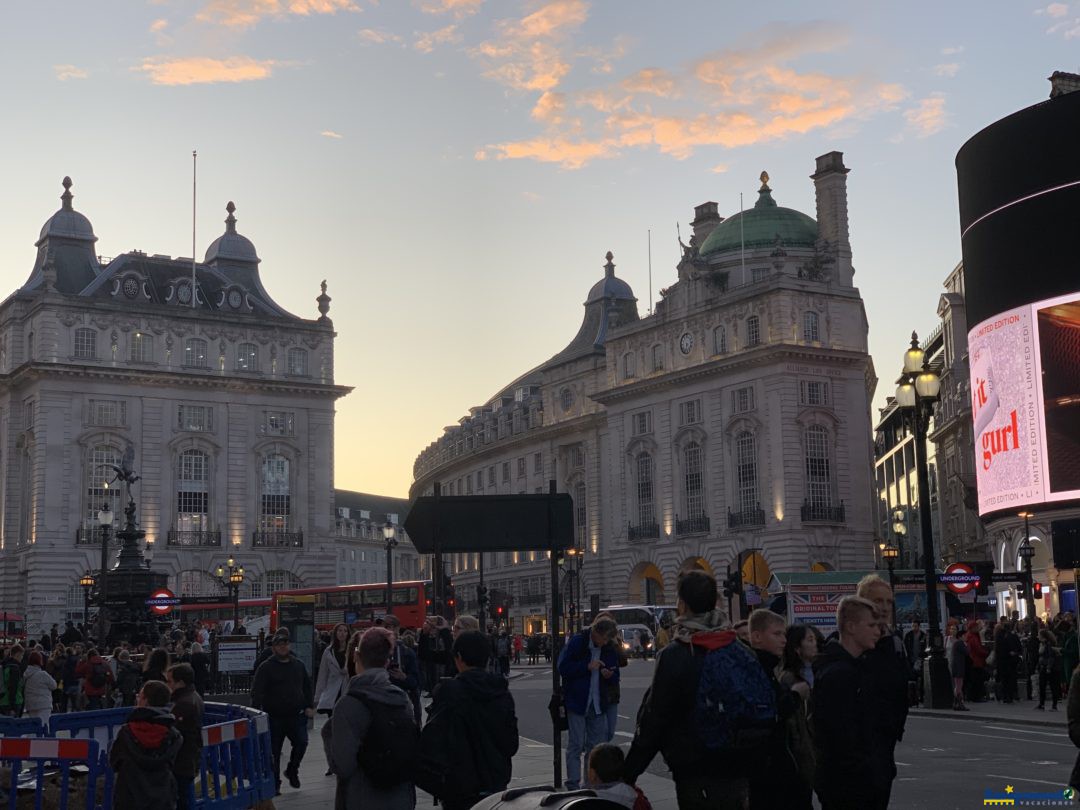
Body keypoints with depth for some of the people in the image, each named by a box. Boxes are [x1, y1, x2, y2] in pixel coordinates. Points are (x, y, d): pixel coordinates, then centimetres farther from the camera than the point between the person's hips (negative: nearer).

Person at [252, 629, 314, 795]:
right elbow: (257, 692, -10)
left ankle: (292, 771, 14)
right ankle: (274, 784, 17)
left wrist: (309, 706, 7)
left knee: (301, 742, -12)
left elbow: (307, 686, 17)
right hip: (274, 717, -2)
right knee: (274, 751, 3)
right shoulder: (266, 667, -4)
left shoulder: (298, 665, 10)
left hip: (296, 715, 3)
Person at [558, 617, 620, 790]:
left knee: (597, 745, 8)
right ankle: (573, 785, 2)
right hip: (577, 702, -5)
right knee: (576, 744, -3)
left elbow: (616, 676, 14)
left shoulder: (609, 648, 6)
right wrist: (587, 666, -20)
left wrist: (610, 675, -9)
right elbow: (563, 667, -13)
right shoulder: (577, 642, -9)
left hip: (598, 703, 5)